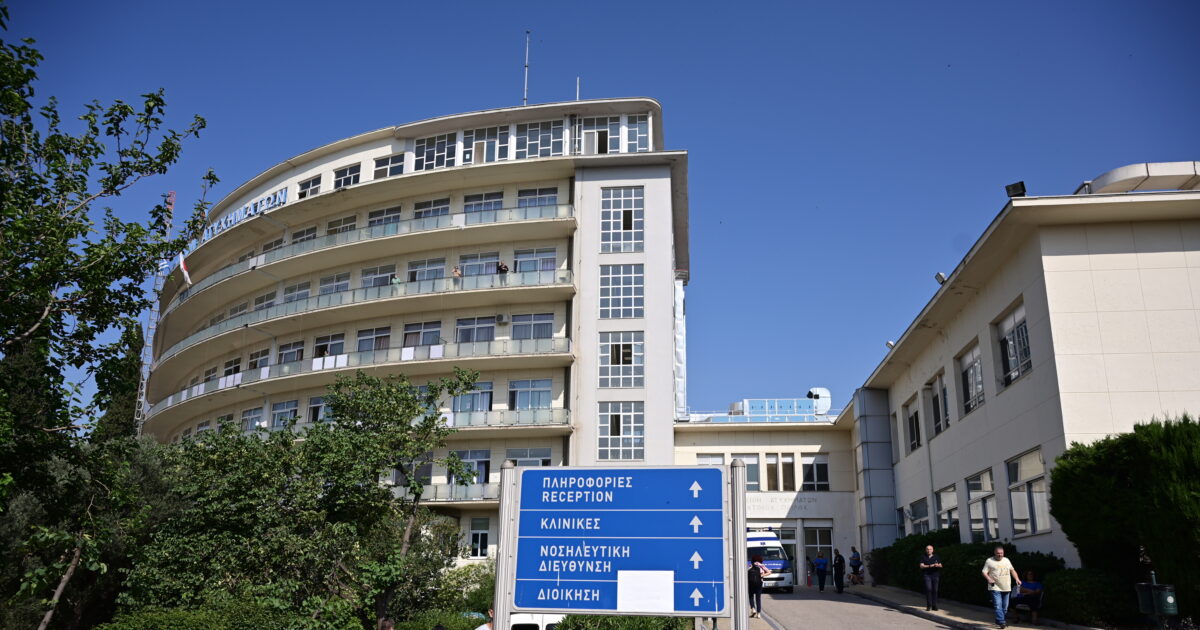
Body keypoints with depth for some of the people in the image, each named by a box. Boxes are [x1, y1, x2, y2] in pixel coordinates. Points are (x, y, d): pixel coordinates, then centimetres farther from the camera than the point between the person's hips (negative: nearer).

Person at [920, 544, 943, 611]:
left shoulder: (936, 557, 14)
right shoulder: (923, 557, 8)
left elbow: (940, 565, 10)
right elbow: (922, 566, -2)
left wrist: (937, 565, -13)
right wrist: (930, 566, -16)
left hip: (935, 575, 2)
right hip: (927, 575, -2)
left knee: (935, 590, -1)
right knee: (928, 589, -15)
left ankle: (934, 606, 6)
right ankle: (928, 605, -10)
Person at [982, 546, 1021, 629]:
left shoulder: (1006, 560, 15)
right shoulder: (989, 561, -1)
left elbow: (1012, 570, 22)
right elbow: (984, 572, -3)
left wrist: (1017, 579, 7)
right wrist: (989, 579, -21)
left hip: (1006, 588, 6)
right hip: (995, 588, -5)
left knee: (1005, 606, 9)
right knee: (998, 606, -15)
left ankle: (1000, 622, 20)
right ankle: (1001, 622, -17)